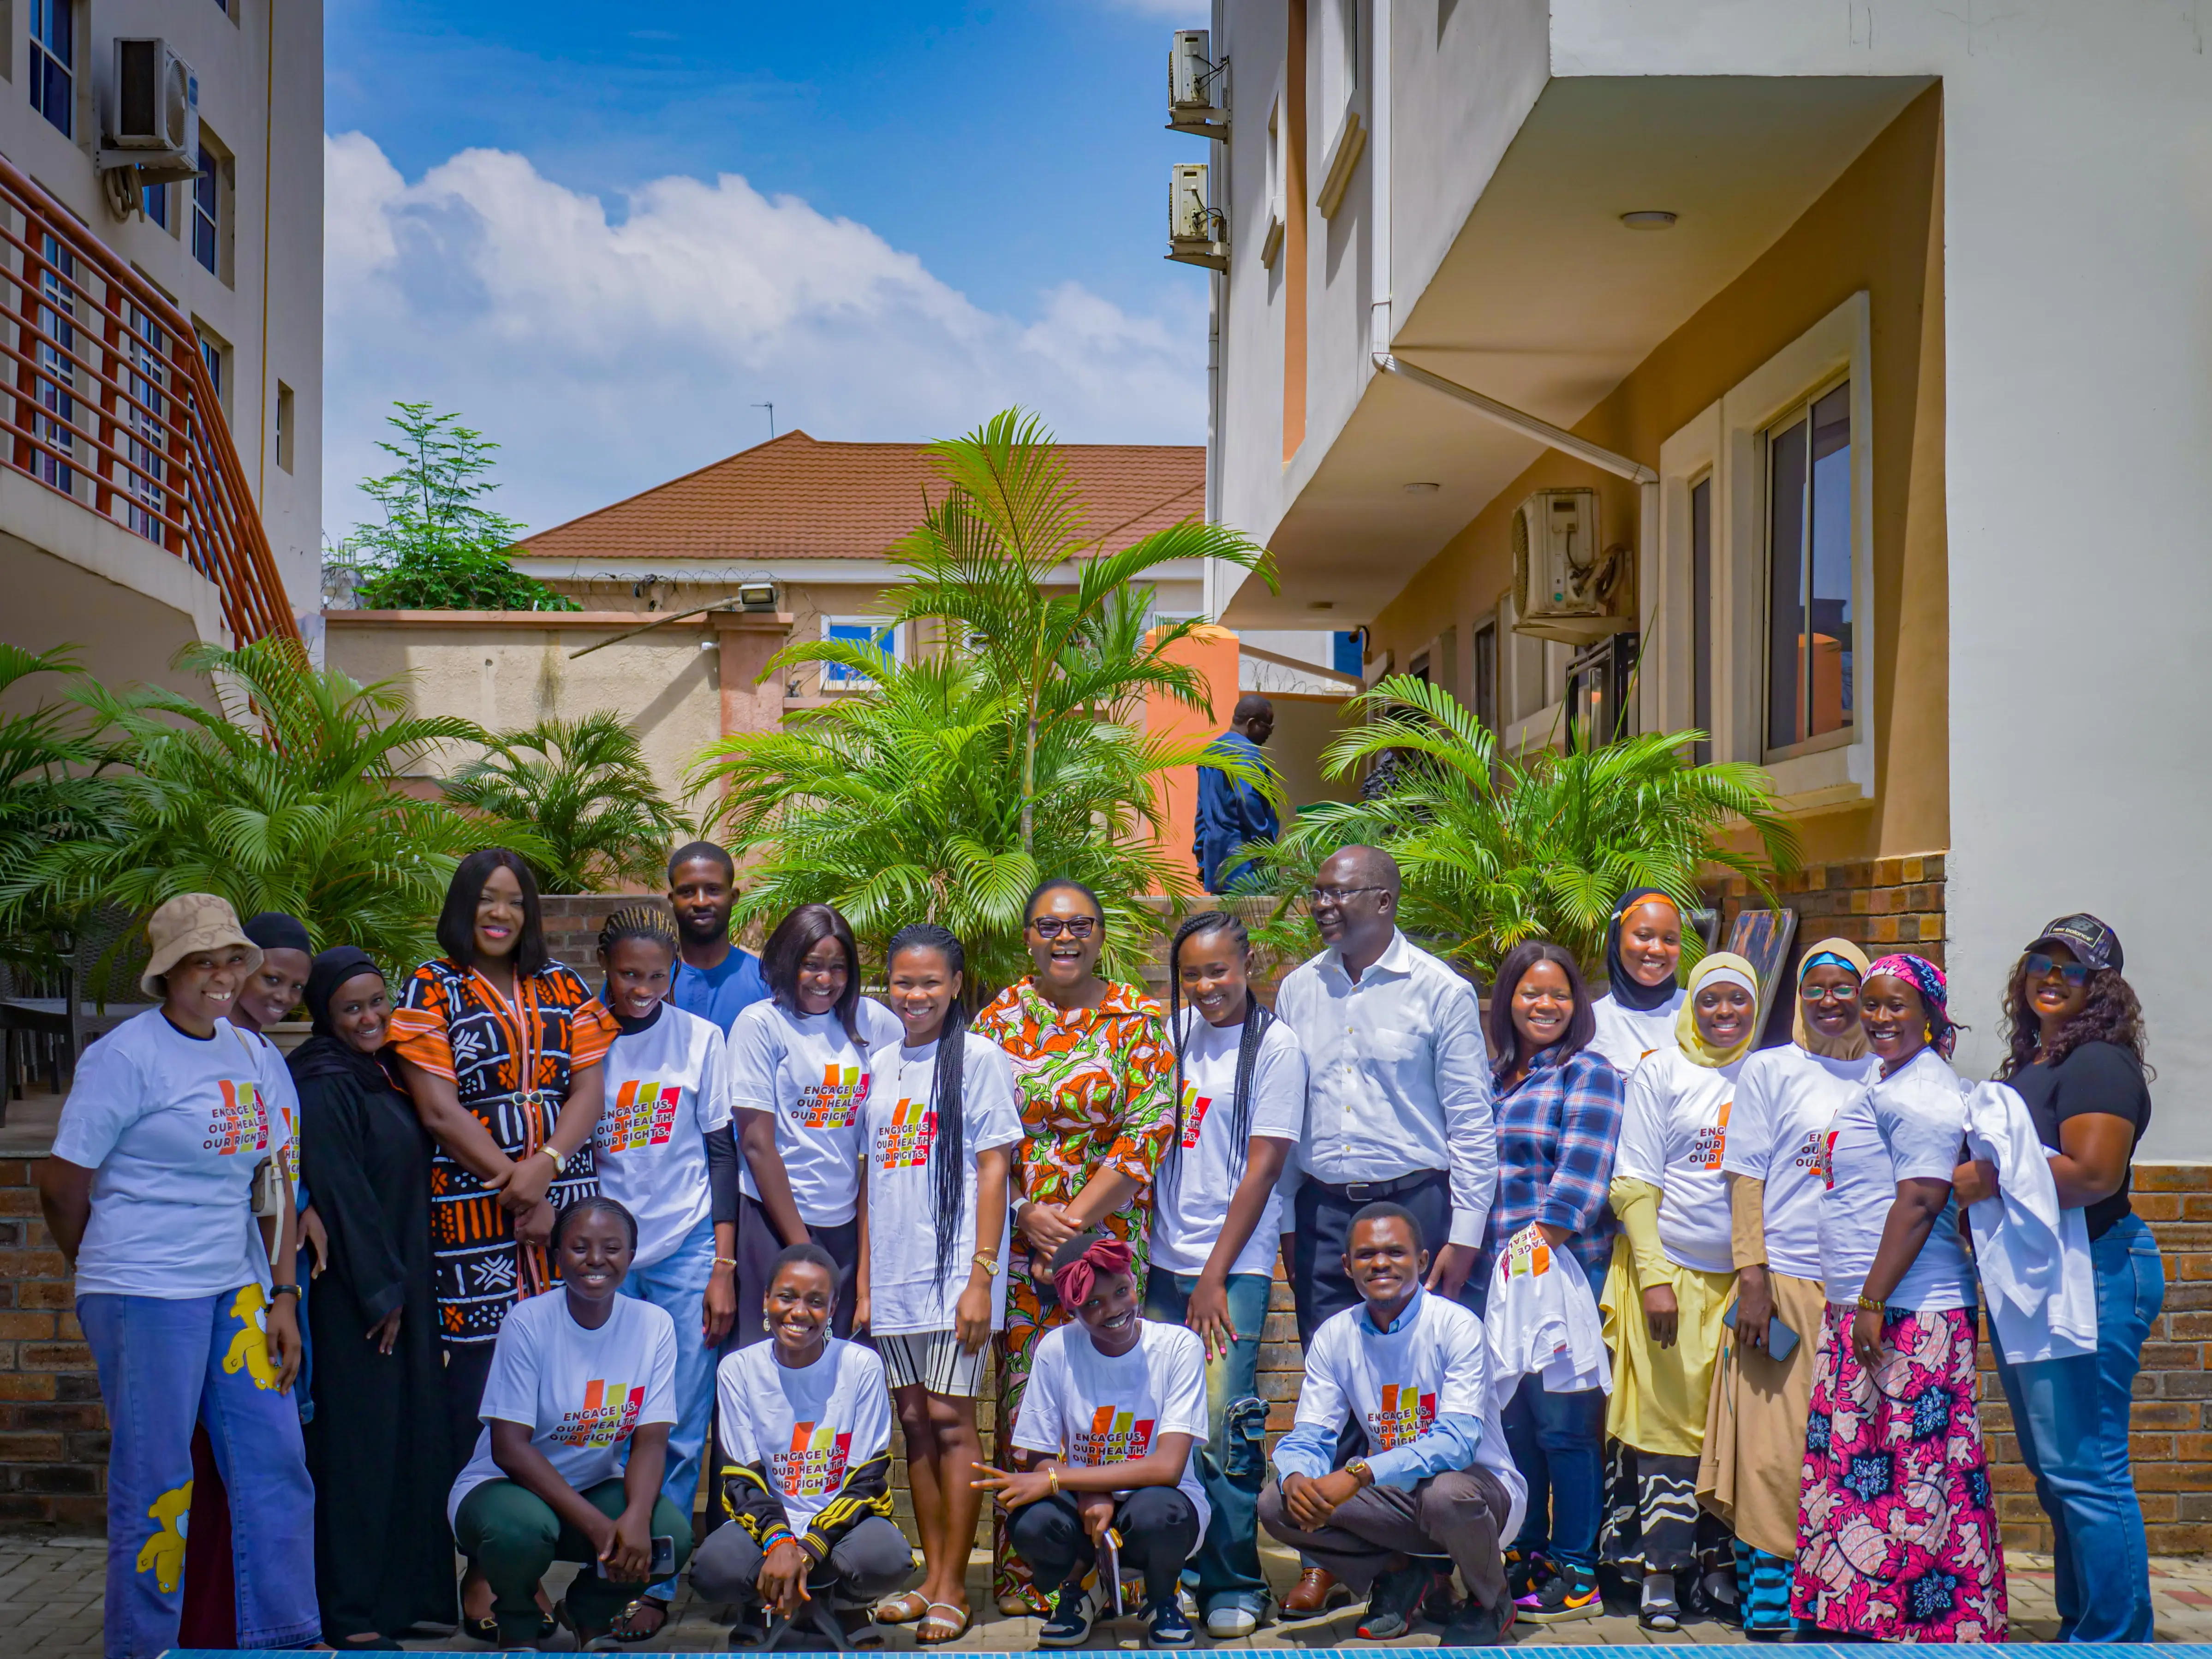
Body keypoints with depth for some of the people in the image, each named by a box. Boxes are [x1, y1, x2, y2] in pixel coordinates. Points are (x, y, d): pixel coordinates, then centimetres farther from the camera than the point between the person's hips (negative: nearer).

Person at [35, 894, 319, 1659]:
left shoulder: (253, 1055, 11)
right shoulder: (126, 1056, -9)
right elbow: (63, 1184, -6)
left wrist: (283, 1297, 7)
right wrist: (109, 1279, 7)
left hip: (238, 1290, 6)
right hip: (146, 1298, -6)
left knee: (276, 1463, 6)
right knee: (154, 1481, 1)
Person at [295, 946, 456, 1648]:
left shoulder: (382, 1075, 13)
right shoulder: (325, 1085, -14)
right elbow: (342, 1195, -17)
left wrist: (406, 1285, 13)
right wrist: (382, 1290, -15)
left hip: (401, 1284, 9)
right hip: (352, 1294, -9)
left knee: (411, 1435, 11)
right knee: (359, 1443, -3)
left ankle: (409, 1592, 20)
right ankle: (352, 1613, 5)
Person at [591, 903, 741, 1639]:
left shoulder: (700, 1040, 1)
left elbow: (722, 1154, 4)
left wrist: (724, 1267, -1)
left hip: (685, 1252, 0)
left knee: (679, 1432, 0)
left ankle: (655, 1585, 11)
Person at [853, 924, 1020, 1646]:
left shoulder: (978, 1057, -4)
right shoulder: (880, 1070, 13)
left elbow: (993, 1168, -8)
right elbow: (873, 1182, 15)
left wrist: (982, 1275, -13)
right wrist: (864, 1281, 11)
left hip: (954, 1269, -6)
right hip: (893, 1274, 6)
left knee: (949, 1419, -5)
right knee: (914, 1421, 9)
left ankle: (953, 1588, 2)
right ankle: (931, 1577, 17)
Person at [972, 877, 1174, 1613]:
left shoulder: (1137, 1020, 3)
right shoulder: (998, 1019, 8)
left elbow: (1149, 1130, -4)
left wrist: (1075, 1219, -10)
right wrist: (1028, 1216, -7)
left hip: (1109, 1234, -1)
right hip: (1015, 1235, 1)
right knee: (1021, 1394, 0)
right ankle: (1019, 1574, 8)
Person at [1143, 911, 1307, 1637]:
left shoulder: (1275, 1045, -5)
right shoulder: (1173, 1032, 8)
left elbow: (1263, 1166, -8)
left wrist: (1215, 1276, -10)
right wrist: (1139, 1248, 8)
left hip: (1234, 1264, -4)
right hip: (1165, 1257, 5)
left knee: (1223, 1426, -8)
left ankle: (1234, 1586, 6)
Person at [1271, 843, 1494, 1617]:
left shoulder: (1441, 992, -2)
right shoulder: (1298, 989, 9)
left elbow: (1472, 1120, -2)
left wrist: (1464, 1236, -6)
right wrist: (1282, 1219, 10)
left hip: (1413, 1204, -3)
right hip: (1321, 1209, 3)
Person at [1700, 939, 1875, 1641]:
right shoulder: (1770, 1070, 4)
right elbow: (1745, 1177, 0)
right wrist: (1752, 1276, -11)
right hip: (1786, 1283, -3)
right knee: (1775, 1448, -4)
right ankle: (1768, 1596, 3)